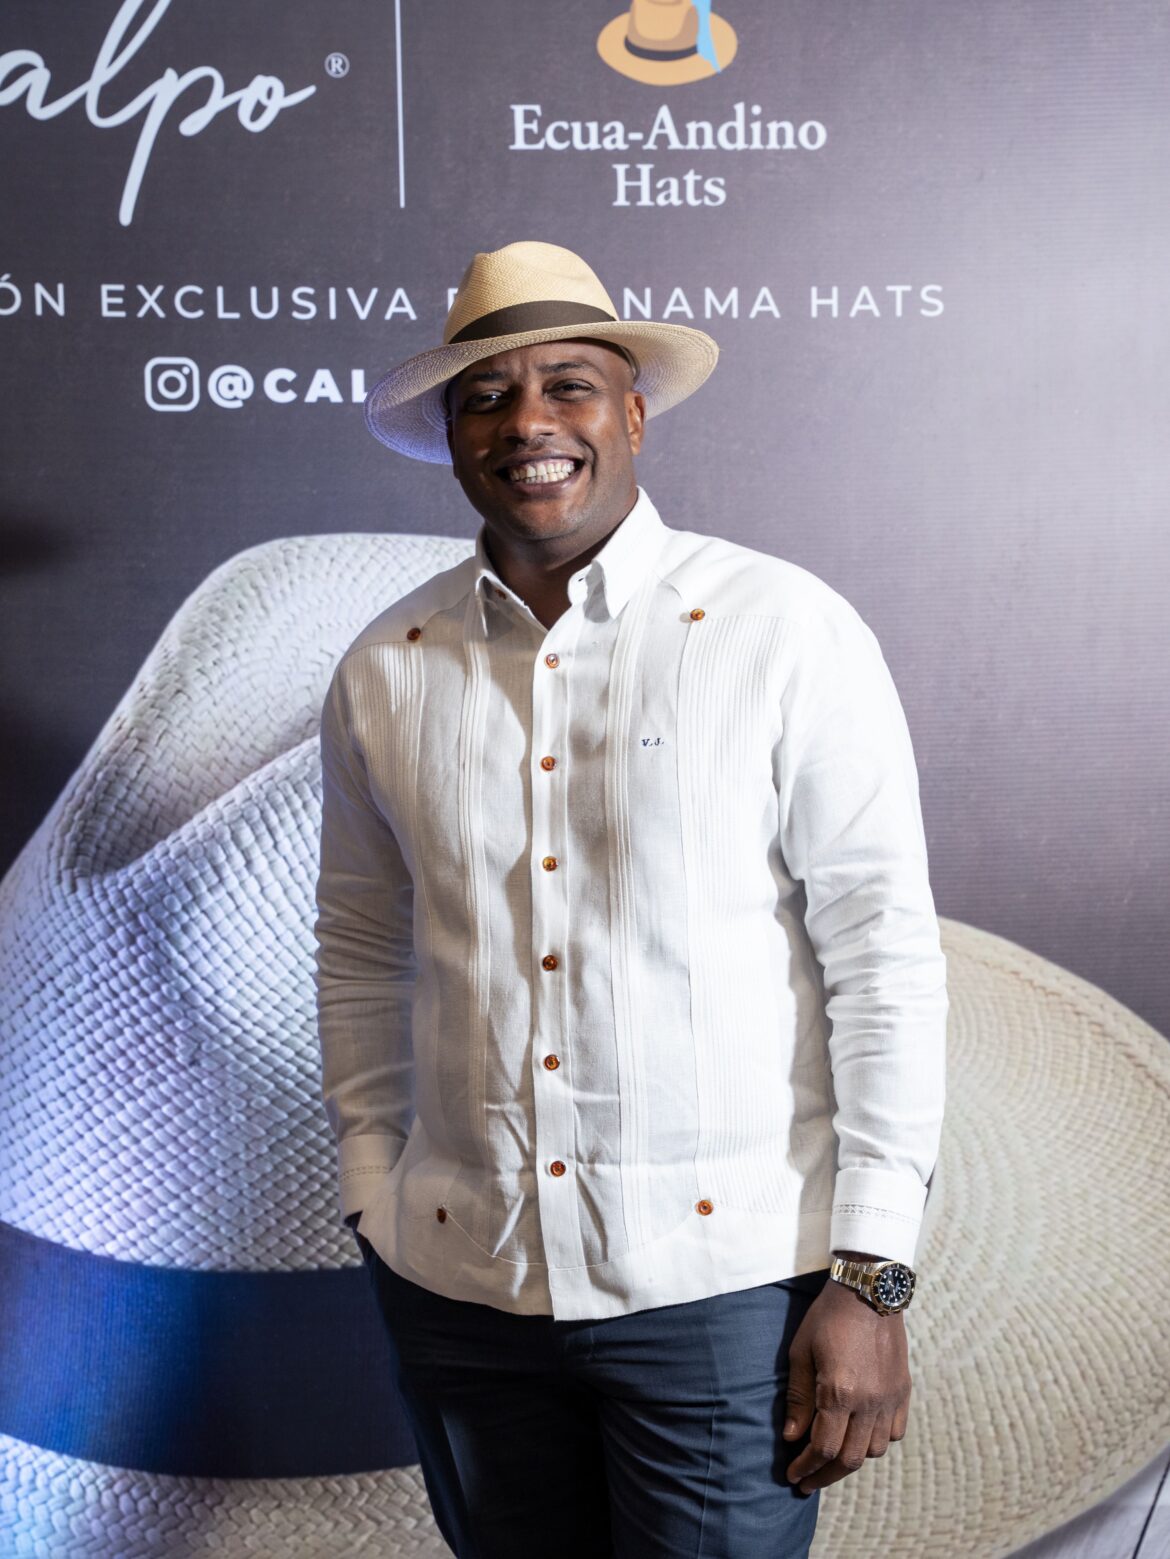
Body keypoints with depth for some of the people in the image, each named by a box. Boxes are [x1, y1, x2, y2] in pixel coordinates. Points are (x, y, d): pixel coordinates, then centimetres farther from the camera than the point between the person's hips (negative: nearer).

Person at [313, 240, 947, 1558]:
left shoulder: (787, 633, -8)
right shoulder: (384, 673, 3)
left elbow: (885, 953, -9)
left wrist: (869, 1278, -11)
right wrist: (374, 1202, 10)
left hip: (726, 1273, -3)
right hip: (459, 1282, 4)